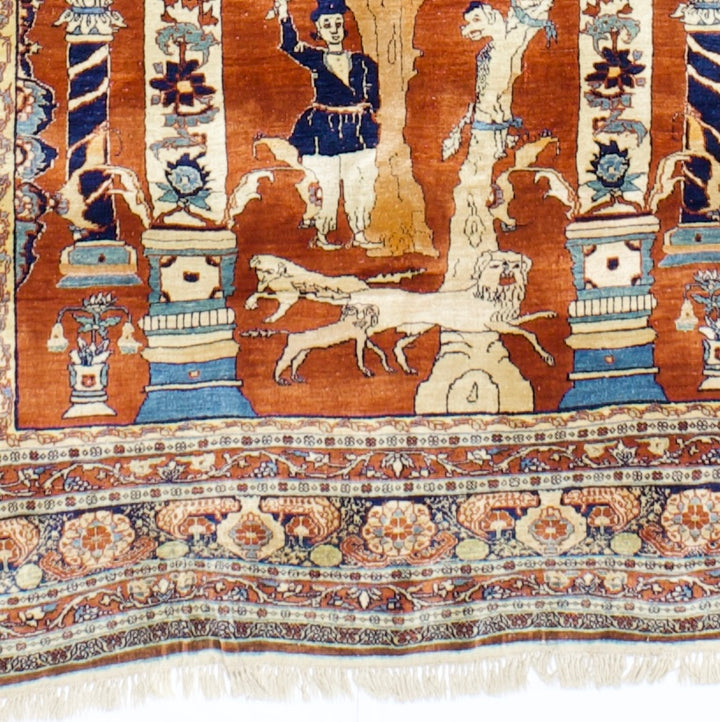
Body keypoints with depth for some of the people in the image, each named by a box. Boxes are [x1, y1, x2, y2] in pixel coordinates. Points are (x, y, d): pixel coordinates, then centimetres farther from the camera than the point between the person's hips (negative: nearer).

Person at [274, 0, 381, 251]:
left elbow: (373, 101, 9)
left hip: (356, 132, 2)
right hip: (322, 132, -2)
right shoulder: (315, 59, 1)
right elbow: (290, 45, -16)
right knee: (325, 185, -3)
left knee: (360, 183, 3)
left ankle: (358, 234, 14)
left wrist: (360, 108, -7)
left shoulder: (362, 62, 6)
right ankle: (320, 235, 10)